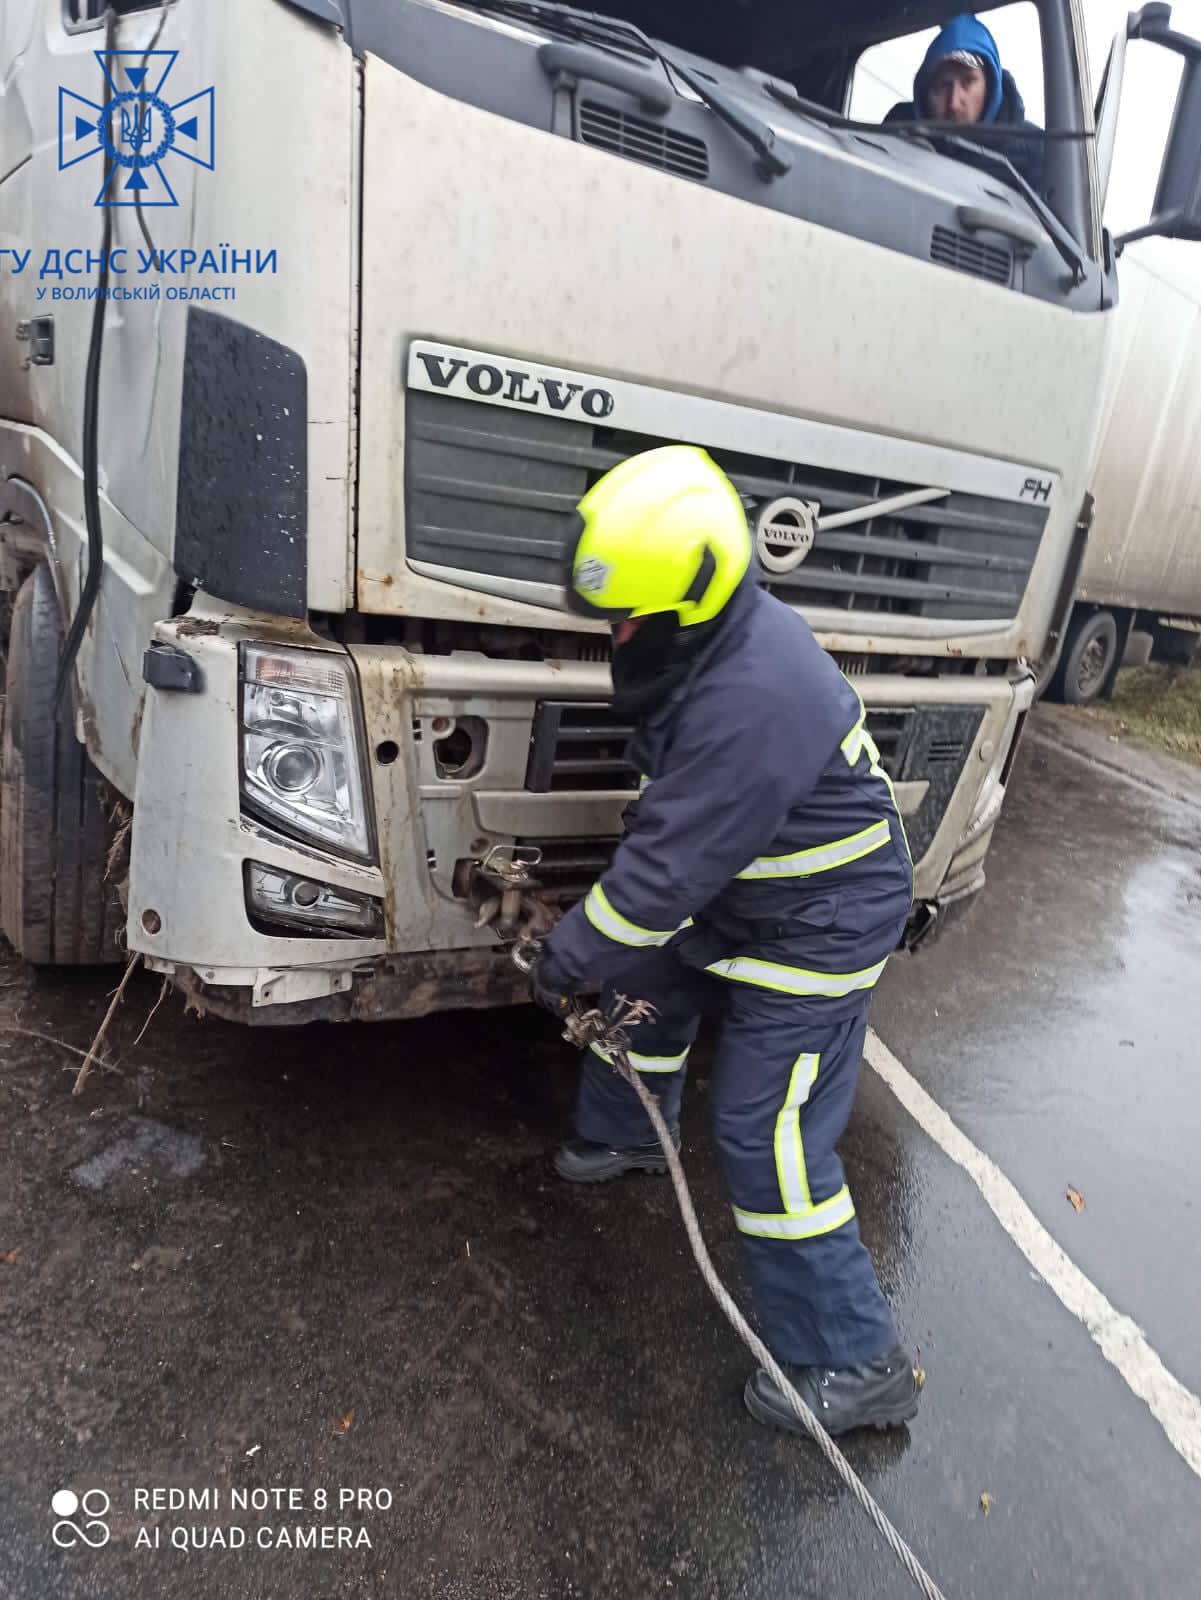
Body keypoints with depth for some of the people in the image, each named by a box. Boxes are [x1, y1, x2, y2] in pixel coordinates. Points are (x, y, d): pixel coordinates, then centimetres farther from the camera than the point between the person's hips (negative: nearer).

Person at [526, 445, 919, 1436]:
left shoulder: (753, 702, -37)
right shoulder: (718, 636, -4)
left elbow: (669, 870, -32)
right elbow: (674, 815, 8)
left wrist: (566, 963, -18)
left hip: (816, 930, -10)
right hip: (738, 894, 10)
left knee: (768, 1142, -2)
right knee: (646, 990, 24)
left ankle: (855, 1365, 17)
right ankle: (626, 1136, 54)